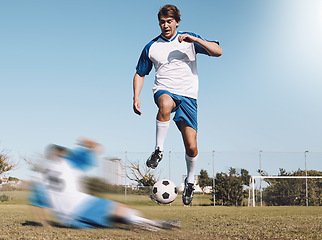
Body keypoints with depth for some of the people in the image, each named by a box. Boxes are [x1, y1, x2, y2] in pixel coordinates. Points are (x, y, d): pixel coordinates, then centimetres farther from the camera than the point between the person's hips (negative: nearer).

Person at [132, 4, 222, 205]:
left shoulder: (189, 40, 8)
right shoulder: (151, 47, 11)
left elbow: (217, 51, -2)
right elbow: (140, 74, 19)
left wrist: (195, 40, -15)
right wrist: (136, 97, 4)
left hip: (188, 96, 0)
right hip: (164, 91, 0)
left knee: (191, 146, -7)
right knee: (166, 104, -41)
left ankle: (190, 180, 20)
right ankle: (159, 150, -25)